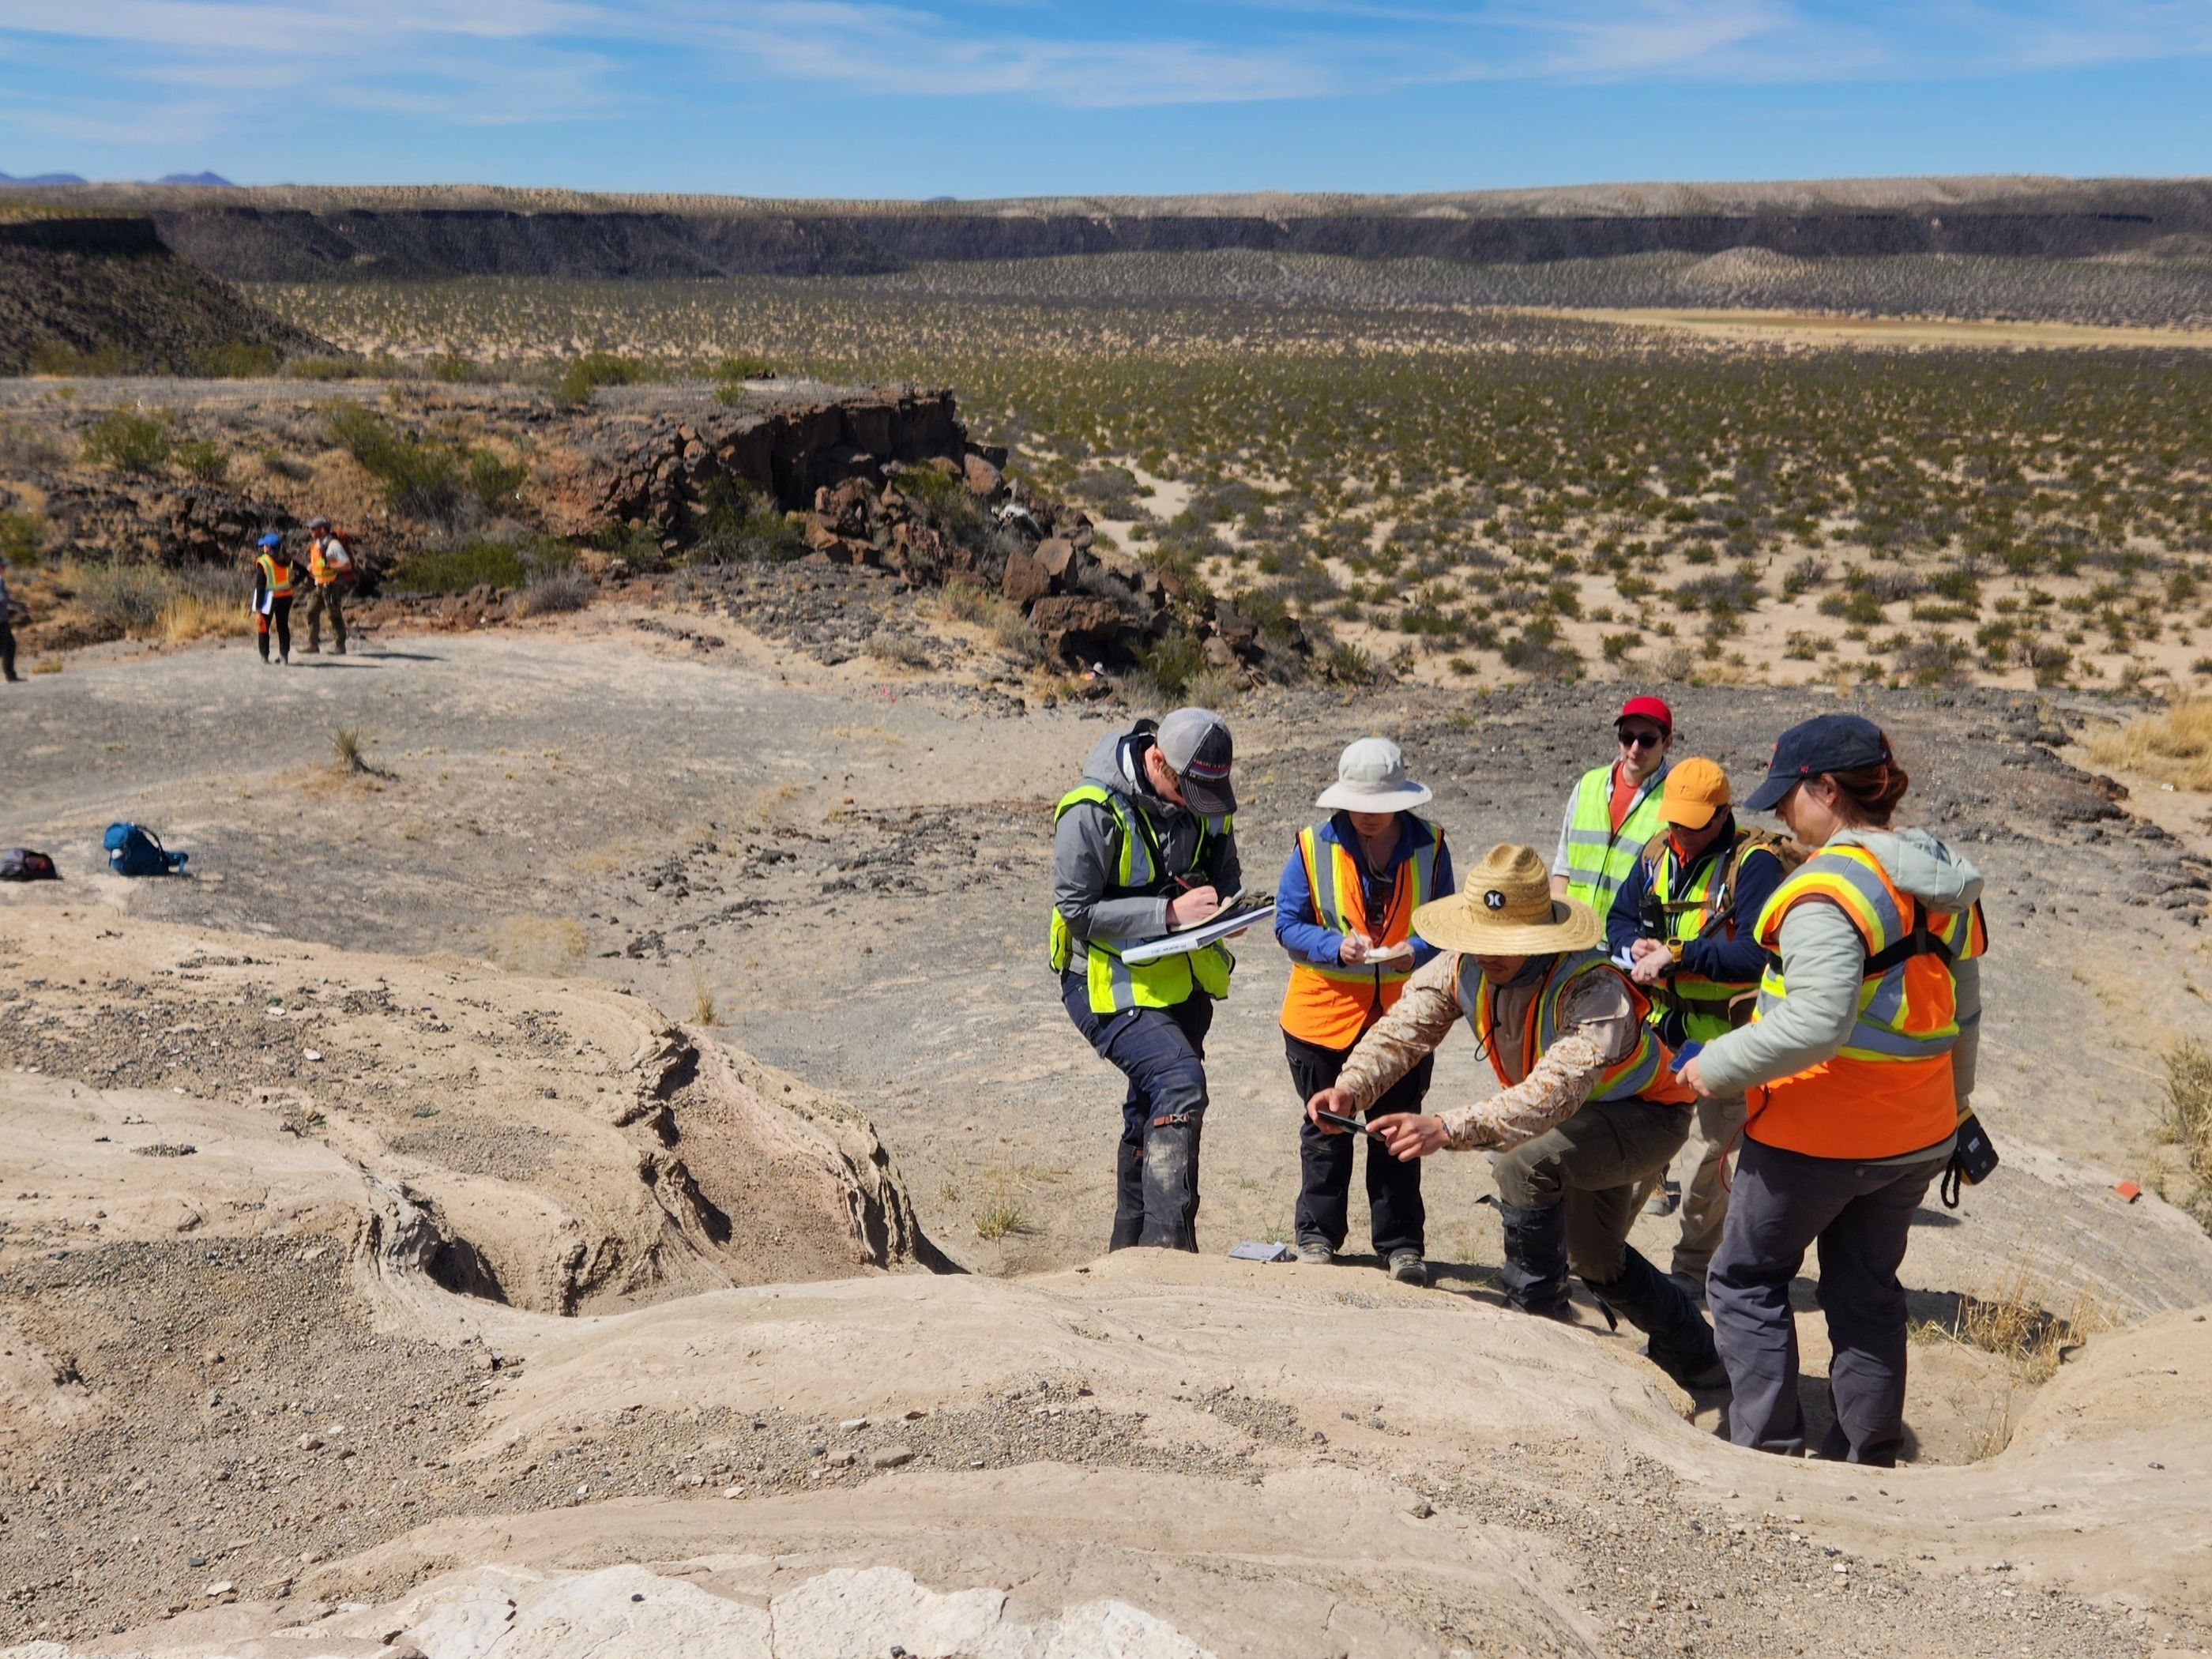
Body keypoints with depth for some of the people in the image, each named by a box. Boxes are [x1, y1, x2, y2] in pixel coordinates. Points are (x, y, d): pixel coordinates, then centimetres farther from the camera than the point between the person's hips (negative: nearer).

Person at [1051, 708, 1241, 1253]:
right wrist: (1169, 911, -27)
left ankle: (1131, 1248, 30)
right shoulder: (1092, 810, -21)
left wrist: (1222, 909, -11)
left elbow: (1225, 881, 13)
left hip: (1182, 982, 7)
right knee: (1180, 1083, -25)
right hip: (1112, 984, -7)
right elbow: (1077, 911, -21)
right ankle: (1168, 1246, -23)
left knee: (1150, 1111, 15)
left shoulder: (1207, 806, 0)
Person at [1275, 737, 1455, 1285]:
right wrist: (1336, 947, -22)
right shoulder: (1313, 848, -5)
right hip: (1325, 1013, 0)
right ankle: (1317, 1235, 26)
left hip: (1403, 1018, 1)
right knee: (1326, 1131, 12)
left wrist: (1416, 951, -19)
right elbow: (1288, 924, -3)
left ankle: (1402, 1244, 19)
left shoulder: (1428, 847, -1)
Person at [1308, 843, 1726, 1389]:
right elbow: (1402, 1028, -27)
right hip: (1582, 1118, 8)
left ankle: (1538, 1314, -13)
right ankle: (1695, 1354, 50)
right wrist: (1351, 1087, -47)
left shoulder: (1593, 991, -41)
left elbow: (1554, 1093, -54)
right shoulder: (1464, 966, -21)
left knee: (1524, 1160, -34)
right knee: (1592, 1257, 24)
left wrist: (1448, 1128, -64)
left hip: (1643, 1115, -8)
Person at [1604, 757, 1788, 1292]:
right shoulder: (1656, 853, 6)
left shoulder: (1754, 862, -15)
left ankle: (1693, 1267, 23)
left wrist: (1676, 954, -27)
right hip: (1659, 1026, 5)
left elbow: (1757, 953, -26)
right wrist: (1635, 947, -10)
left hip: (1723, 1035, -5)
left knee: (1707, 1154, 7)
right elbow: (1619, 919, 13)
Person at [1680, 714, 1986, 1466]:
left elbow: (1815, 1023, -32)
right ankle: (1868, 1457, 27)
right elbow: (1963, 1015, 14)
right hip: (1918, 1137, 8)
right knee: (1867, 1291, 19)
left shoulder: (1827, 889, -22)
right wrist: (1952, 1108, 24)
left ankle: (1768, 1449, 10)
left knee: (1747, 1279, 10)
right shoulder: (1944, 885, 5)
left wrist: (1717, 1066, -21)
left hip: (1816, 1139, -8)